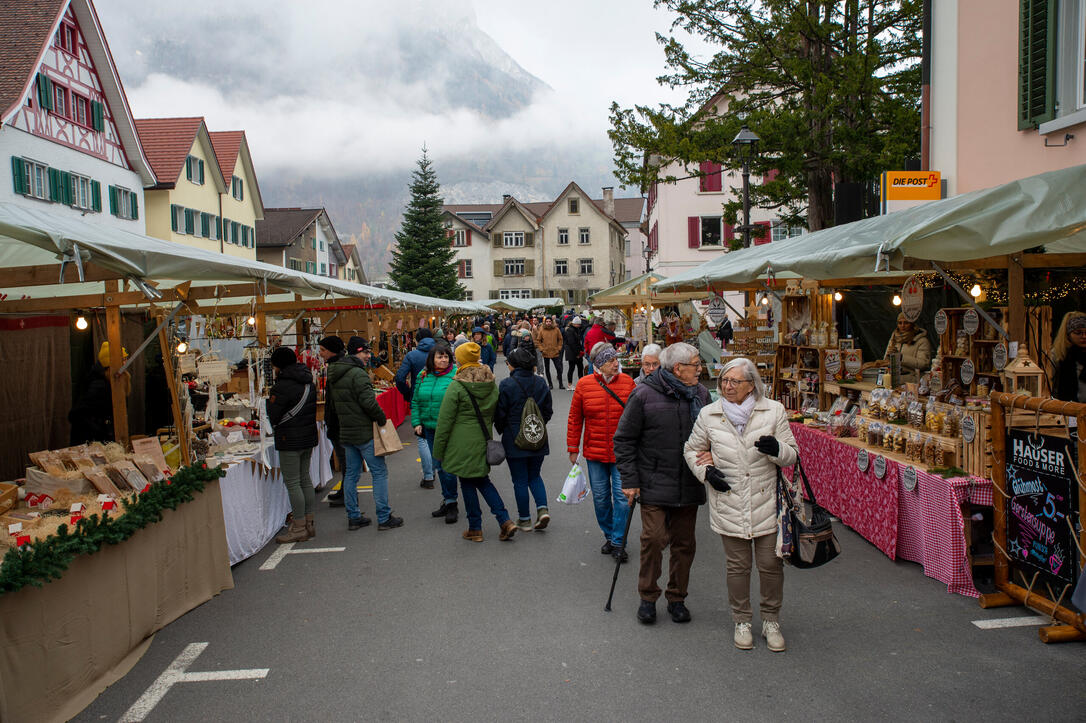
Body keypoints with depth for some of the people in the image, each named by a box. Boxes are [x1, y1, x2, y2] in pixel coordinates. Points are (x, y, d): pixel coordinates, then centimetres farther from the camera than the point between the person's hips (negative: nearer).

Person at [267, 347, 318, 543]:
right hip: (309, 437, 8)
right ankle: (309, 522, 21)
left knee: (292, 483, -2)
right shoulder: (308, 382, 9)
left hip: (290, 441, -8)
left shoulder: (282, 386, -16)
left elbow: (273, 417, -12)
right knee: (304, 479, 15)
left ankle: (299, 528, 2)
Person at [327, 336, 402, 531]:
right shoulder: (358, 373, -16)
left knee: (351, 474, 13)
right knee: (379, 472, -2)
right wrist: (381, 419, -10)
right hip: (364, 433, -9)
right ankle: (384, 518, 0)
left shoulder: (335, 376, 14)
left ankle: (353, 517, 19)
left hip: (346, 434, 9)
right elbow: (368, 402, -24)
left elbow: (331, 407, 20)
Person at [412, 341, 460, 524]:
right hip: (430, 428, 6)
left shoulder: (456, 374, -8)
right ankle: (447, 501, 26)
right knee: (438, 466, 14)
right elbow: (416, 401, 15)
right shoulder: (423, 375, 8)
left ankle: (451, 503, 8)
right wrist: (417, 422, 6)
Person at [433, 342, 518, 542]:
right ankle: (505, 521, 6)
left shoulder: (456, 387, -15)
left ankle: (475, 529, 16)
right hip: (484, 441, 6)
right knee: (482, 480, 17)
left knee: (467, 483, 7)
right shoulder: (491, 384, 4)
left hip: (463, 443, -6)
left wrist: (438, 450, -5)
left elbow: (445, 421, -12)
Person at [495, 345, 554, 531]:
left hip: (515, 439, -4)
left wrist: (501, 430, 10)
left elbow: (500, 414, -9)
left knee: (520, 480, 6)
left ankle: (524, 519, 13)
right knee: (534, 476, 18)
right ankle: (542, 508, 0)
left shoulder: (506, 385, -13)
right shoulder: (540, 382, 1)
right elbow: (548, 411, 6)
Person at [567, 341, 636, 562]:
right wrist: (573, 448, 5)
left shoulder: (627, 382, -3)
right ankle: (609, 536, 30)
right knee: (600, 497, 11)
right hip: (594, 453, 1)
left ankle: (618, 542, 8)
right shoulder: (584, 385, -2)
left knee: (622, 496, -3)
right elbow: (575, 419, 4)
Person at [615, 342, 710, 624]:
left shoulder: (701, 394, 4)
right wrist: (629, 480, -7)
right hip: (654, 484, -4)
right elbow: (624, 439, -4)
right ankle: (648, 597, 14)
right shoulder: (645, 395, -10)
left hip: (690, 485, 4)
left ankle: (677, 598, 27)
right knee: (653, 539, -7)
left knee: (684, 543, 10)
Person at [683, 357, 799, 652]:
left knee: (771, 565, 6)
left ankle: (771, 621, 26)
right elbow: (692, 450, 14)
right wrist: (705, 471, -5)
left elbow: (792, 454, 3)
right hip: (729, 504, 1)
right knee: (737, 567, 10)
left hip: (767, 503, 0)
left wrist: (777, 449, -20)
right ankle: (742, 621, 28)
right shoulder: (708, 414, 1)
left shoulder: (774, 411, -1)